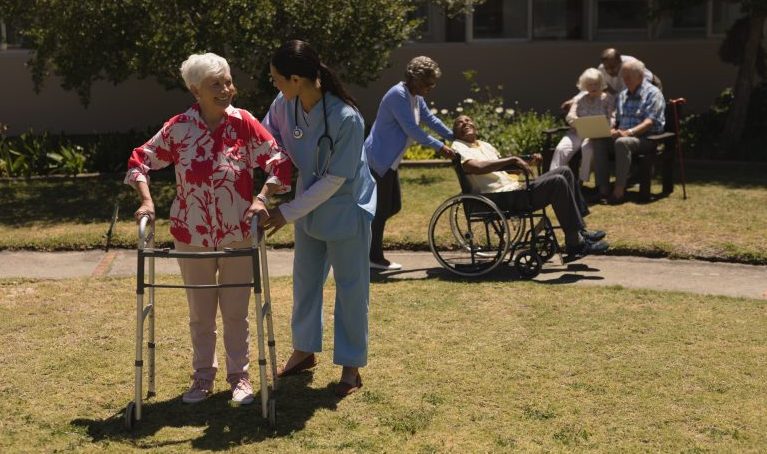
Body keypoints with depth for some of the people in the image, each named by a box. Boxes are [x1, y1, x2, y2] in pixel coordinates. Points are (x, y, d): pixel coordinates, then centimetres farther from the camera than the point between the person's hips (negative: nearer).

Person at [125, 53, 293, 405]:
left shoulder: (244, 124, -10)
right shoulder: (178, 129, -8)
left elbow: (279, 163, -7)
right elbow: (140, 161, 1)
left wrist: (261, 198, -20)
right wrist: (146, 201, -12)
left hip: (238, 235, -1)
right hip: (192, 236, 1)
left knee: (236, 311, 10)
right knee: (200, 312, 14)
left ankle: (239, 375, 27)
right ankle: (203, 376, 30)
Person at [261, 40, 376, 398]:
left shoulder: (346, 118, -31)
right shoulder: (285, 104, -13)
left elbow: (335, 180, -25)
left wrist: (288, 212, -21)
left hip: (346, 208, -6)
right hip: (309, 207, 6)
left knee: (350, 287, 5)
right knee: (304, 280, 18)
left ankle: (351, 366, 18)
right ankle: (304, 350, 36)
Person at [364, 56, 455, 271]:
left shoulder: (416, 97, 9)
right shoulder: (398, 95, -21)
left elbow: (429, 118, 19)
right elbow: (411, 129, -23)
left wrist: (454, 137, 15)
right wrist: (439, 147, -19)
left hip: (389, 161, 10)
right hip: (379, 159, -10)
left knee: (394, 206, 14)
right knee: (382, 208, -3)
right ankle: (375, 258, 8)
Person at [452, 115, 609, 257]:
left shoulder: (485, 145, 27)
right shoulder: (459, 146, -2)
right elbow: (476, 167, -22)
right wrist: (512, 159, -21)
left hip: (514, 190, 10)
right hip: (498, 198, -10)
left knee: (564, 171, 6)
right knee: (557, 182, -22)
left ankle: (580, 231, 3)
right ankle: (575, 243, -20)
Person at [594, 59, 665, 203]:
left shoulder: (653, 93, -3)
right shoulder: (622, 95, 19)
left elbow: (649, 122, -15)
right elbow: (616, 120, 21)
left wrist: (629, 132, -29)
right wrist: (612, 130, -4)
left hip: (646, 137, -6)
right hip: (624, 135, 6)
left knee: (622, 143, -37)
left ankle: (619, 190, -35)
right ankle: (603, 189, -24)